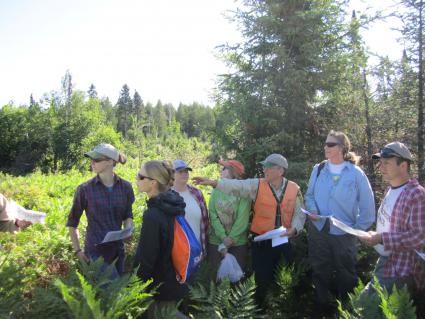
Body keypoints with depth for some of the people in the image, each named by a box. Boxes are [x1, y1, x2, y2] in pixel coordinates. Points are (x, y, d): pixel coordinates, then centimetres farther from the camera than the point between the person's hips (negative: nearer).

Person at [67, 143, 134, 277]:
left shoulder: (125, 187, -1)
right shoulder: (85, 189, -7)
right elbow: (72, 223, 3)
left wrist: (127, 230, -8)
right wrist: (77, 250, 0)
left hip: (118, 249, 4)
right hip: (96, 251, -4)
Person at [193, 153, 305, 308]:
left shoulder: (294, 188, -1)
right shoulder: (257, 185, -7)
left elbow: (300, 213, 3)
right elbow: (237, 186, -20)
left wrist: (294, 228, -14)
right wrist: (213, 182, -33)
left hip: (284, 241, 2)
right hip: (261, 242, -2)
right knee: (262, 279, 4)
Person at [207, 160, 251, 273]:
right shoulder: (216, 191, 3)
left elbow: (243, 218, -12)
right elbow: (213, 215, -5)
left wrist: (232, 238, -18)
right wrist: (223, 237, -16)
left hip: (238, 241, -2)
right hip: (216, 241, 2)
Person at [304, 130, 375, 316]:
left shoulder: (356, 173, -8)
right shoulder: (318, 169, 2)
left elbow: (367, 205, -3)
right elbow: (309, 195, 9)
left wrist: (359, 229, -4)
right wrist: (312, 210, -10)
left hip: (343, 233, -3)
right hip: (318, 230, 3)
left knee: (346, 274, 13)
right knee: (320, 271, 15)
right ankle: (323, 307, 35)